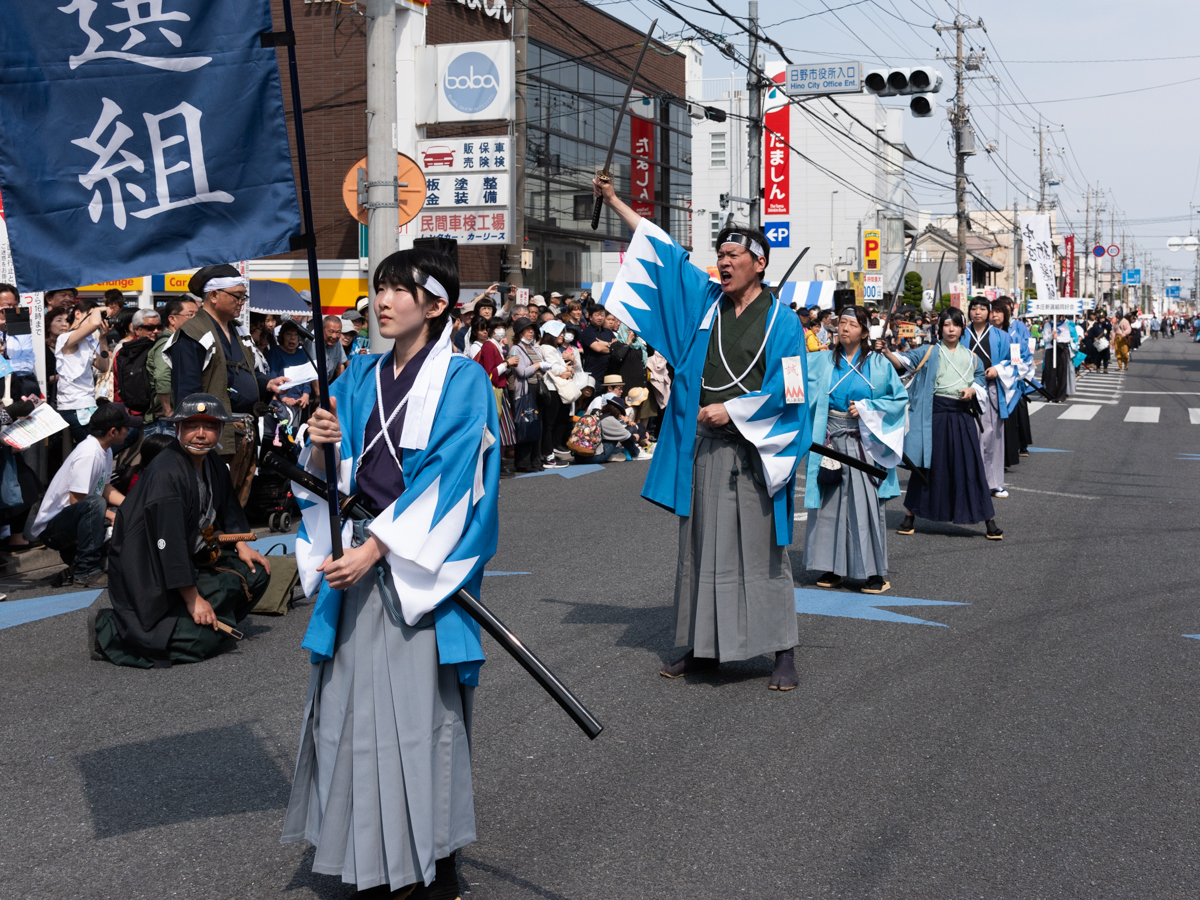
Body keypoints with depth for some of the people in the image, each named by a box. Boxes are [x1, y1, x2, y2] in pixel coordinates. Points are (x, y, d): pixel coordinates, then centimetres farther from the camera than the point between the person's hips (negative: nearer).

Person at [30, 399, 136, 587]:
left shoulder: (105, 451, 6)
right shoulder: (88, 454, -24)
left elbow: (107, 489, 14)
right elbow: (77, 501, -24)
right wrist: (112, 516, -19)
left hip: (72, 519, 10)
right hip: (50, 526, -10)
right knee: (95, 503, -35)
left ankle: (74, 558, 10)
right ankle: (86, 572, -29)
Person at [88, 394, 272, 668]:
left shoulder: (212, 462, 5)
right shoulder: (165, 474, -25)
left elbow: (228, 508, 23)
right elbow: (168, 543, -27)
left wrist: (241, 545, 8)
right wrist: (193, 600, -23)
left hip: (192, 560, 9)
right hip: (150, 577, -9)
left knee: (256, 572, 3)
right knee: (201, 641, -20)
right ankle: (109, 631, -9)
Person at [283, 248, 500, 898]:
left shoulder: (461, 381, -4)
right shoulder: (360, 377, 13)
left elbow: (447, 477, -13)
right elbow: (325, 478, 13)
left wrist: (377, 546, -19)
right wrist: (320, 446, -10)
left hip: (419, 566, -5)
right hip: (356, 560, 5)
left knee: (423, 708, -3)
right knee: (355, 705, 5)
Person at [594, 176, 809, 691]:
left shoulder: (780, 321, -2)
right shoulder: (705, 302, 10)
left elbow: (787, 390, -6)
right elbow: (662, 253, 13)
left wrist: (732, 410, -11)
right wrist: (614, 202, 13)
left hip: (753, 452, -4)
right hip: (702, 450, 4)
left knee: (761, 552, -2)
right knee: (701, 548, 8)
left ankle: (783, 653, 6)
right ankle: (703, 648, 17)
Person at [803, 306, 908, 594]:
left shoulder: (878, 364, 3)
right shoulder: (822, 362, 8)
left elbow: (900, 398, 4)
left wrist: (866, 408, -6)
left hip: (863, 440, -3)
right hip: (830, 439, 3)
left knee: (865, 503, -5)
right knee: (829, 502, 4)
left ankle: (875, 572, 2)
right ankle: (833, 568, 13)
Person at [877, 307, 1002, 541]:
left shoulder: (971, 358, 13)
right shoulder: (929, 353, 4)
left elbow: (981, 380, 19)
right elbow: (903, 362, -8)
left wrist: (972, 390, -3)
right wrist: (886, 352, -27)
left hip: (961, 415, 2)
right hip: (933, 414, -1)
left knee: (971, 465, 1)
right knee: (927, 464, 4)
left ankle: (989, 520, 7)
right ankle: (910, 515, 17)